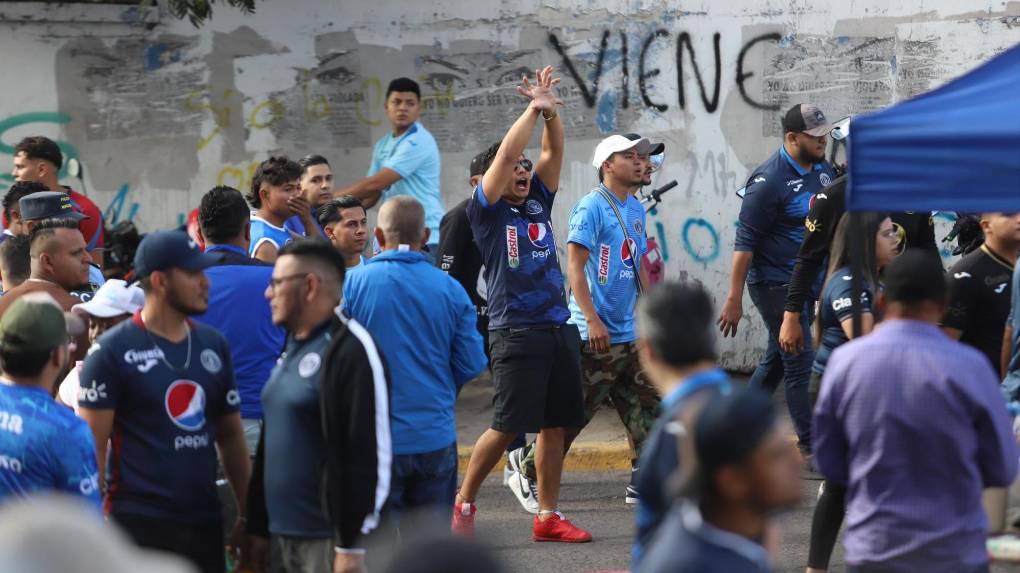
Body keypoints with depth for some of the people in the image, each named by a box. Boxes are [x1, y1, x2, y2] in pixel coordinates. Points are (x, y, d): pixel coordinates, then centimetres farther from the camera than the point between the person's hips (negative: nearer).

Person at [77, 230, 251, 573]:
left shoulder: (213, 345, 10)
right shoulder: (113, 351, -7)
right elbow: (92, 445, -8)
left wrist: (247, 513, 14)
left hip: (205, 522, 6)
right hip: (138, 525, -6)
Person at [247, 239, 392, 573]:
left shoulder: (350, 351, -13)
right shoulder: (293, 348, 16)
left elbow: (370, 454, -18)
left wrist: (352, 545, -20)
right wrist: (259, 528, 19)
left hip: (329, 540, -9)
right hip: (288, 535, 9)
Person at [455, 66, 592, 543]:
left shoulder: (538, 201, 15)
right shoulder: (486, 211, -1)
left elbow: (553, 152, 7)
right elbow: (505, 155, -12)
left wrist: (551, 113, -8)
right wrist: (534, 109, -9)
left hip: (558, 329, 6)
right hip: (515, 332, -6)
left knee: (555, 425, 6)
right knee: (507, 427, -7)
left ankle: (547, 516, 12)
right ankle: (464, 501, 8)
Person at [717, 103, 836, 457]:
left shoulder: (821, 167, 6)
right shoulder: (769, 181, -19)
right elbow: (745, 242, -18)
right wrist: (735, 299, -19)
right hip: (775, 284, -8)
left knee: (778, 358, 16)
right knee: (800, 363, -7)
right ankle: (811, 445, -1)